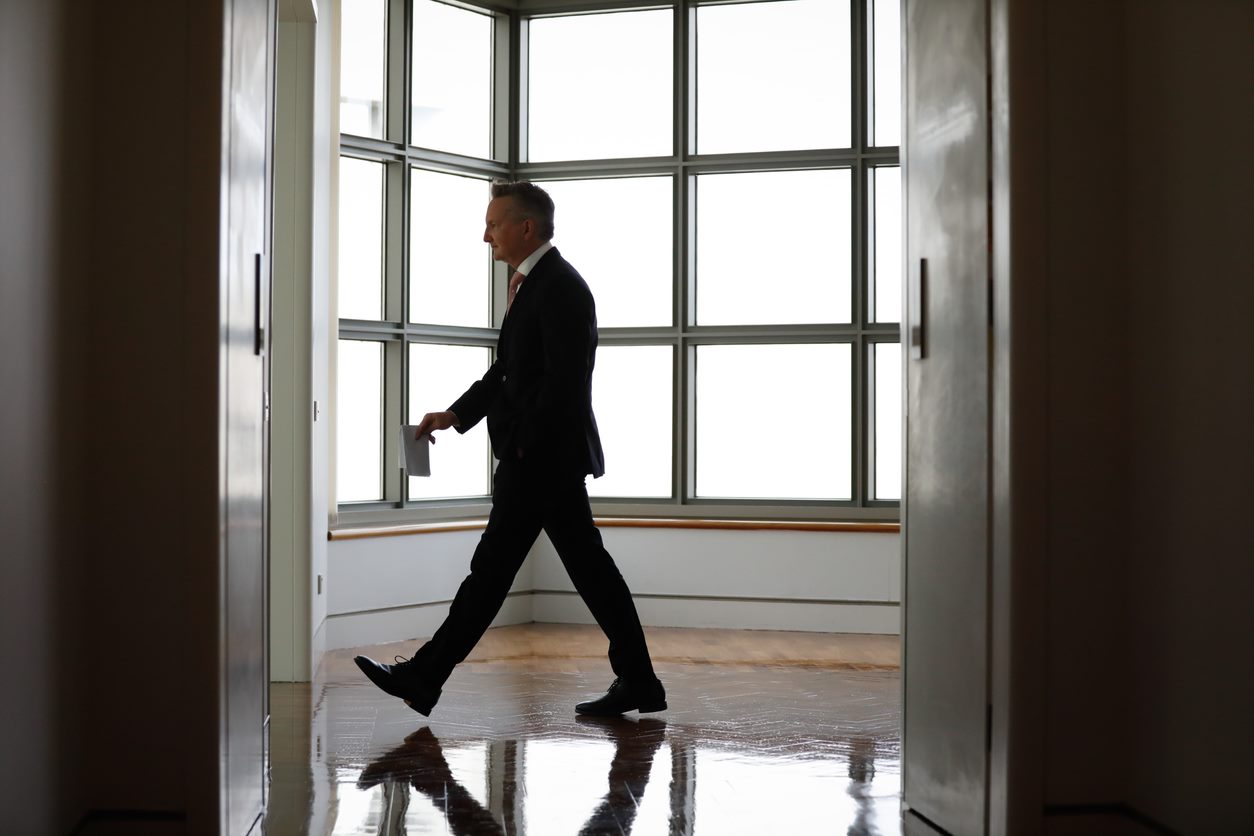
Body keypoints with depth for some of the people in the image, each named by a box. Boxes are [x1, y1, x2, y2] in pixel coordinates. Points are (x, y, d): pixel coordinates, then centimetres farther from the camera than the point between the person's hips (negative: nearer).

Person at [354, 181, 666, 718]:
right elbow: (508, 370, 19)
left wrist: (523, 447, -17)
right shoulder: (533, 284, 17)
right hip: (545, 456, 10)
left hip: (544, 455, -10)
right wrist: (455, 415, 8)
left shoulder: (560, 287, -15)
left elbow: (565, 381, -21)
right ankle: (637, 682, 15)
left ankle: (424, 679, 6)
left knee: (493, 566, -3)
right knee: (587, 565, 10)